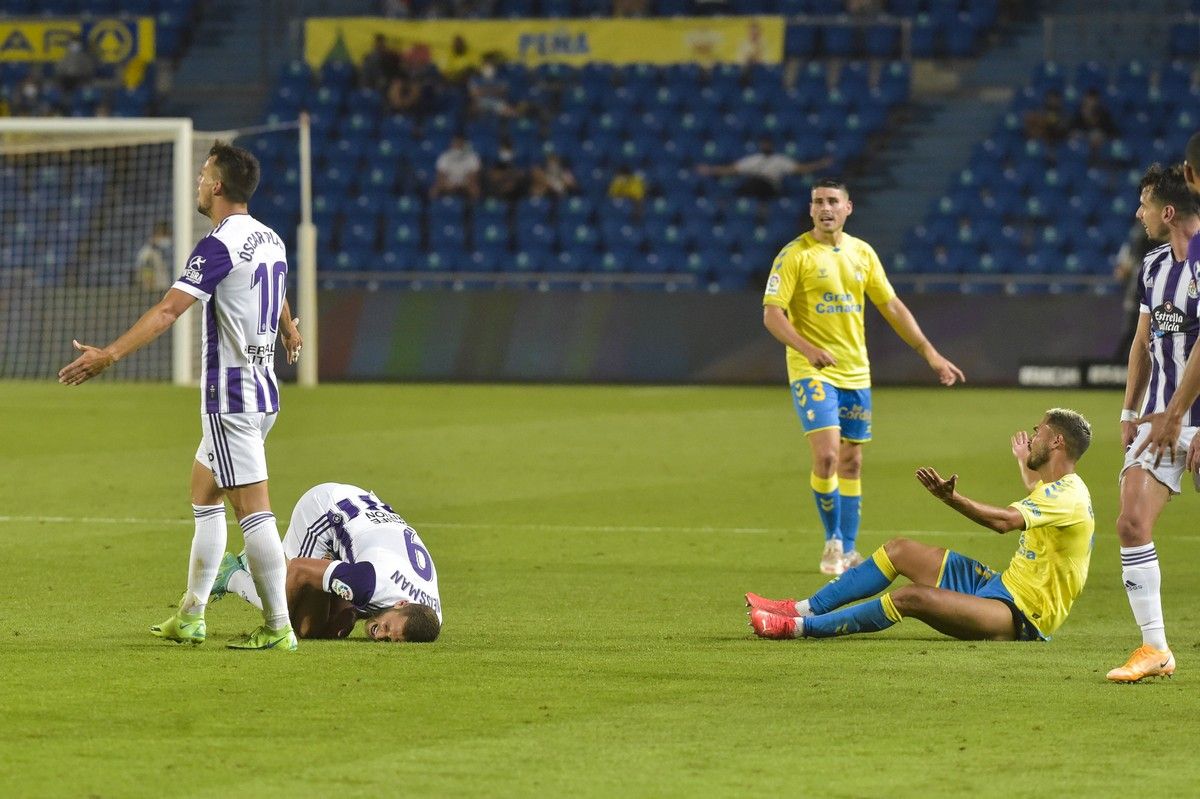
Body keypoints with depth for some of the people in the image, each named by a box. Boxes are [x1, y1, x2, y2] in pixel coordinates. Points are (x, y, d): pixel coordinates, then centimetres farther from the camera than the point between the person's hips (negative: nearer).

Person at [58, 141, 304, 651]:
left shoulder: (220, 245, -16)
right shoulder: (269, 241, 11)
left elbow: (169, 309, -25)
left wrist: (110, 354, -30)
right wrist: (290, 334, 55)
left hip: (231, 397, -9)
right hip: (262, 394, 9)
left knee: (253, 511, -8)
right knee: (203, 495, 18)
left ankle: (278, 628, -8)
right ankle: (190, 619, 23)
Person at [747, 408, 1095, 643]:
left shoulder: (1069, 496, -20)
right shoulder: (1059, 488, 13)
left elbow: (1005, 520, -37)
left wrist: (952, 498, -40)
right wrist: (1026, 464, 53)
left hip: (1022, 615, -11)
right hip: (1001, 586, 11)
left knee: (911, 596, -29)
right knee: (897, 550, 8)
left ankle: (800, 627, -23)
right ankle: (805, 608, 8)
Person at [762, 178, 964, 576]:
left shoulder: (862, 253, 9)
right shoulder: (795, 255, -7)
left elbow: (892, 306, 15)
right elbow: (771, 314, -12)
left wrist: (930, 354, 11)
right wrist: (808, 349, -28)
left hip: (855, 372, 5)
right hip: (812, 372, -5)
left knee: (851, 461, 8)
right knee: (827, 454, -18)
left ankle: (847, 550, 17)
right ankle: (833, 541, 0)